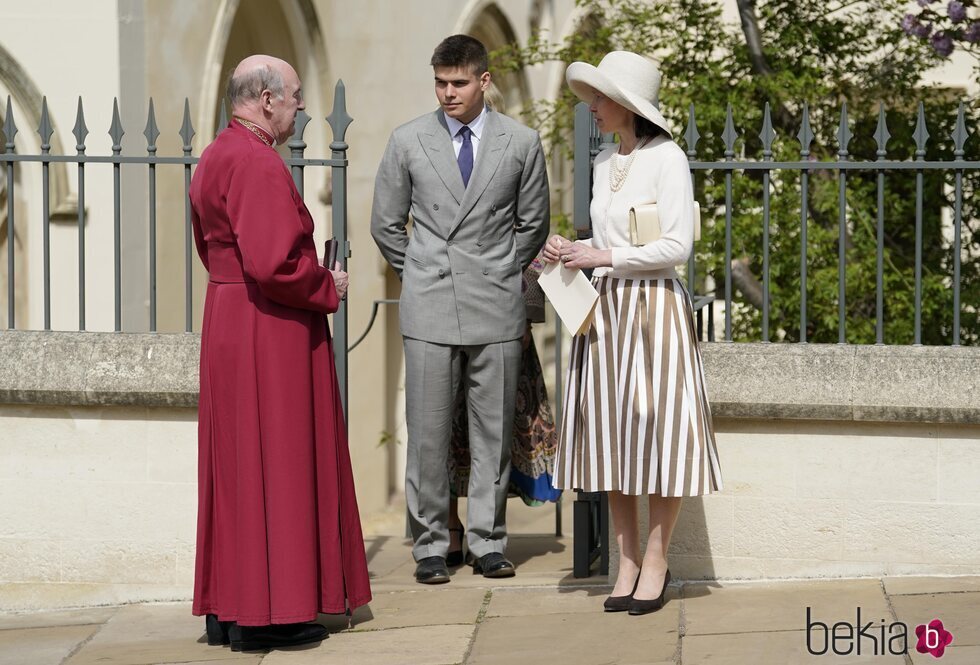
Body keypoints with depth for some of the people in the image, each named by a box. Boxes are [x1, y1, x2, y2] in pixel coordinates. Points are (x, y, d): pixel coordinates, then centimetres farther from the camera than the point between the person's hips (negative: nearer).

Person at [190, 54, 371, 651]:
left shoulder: (216, 159, 13)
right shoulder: (260, 164, -19)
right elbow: (272, 265, -27)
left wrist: (314, 273, 15)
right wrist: (327, 287, -9)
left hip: (227, 322, 10)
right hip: (271, 333, -10)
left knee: (236, 466, 13)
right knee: (274, 463, -5)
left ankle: (227, 608, 17)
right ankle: (265, 615, -2)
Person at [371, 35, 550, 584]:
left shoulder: (521, 143, 4)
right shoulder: (408, 142, 4)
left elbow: (533, 224, 13)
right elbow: (386, 224, 12)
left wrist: (501, 274, 12)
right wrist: (423, 276, 11)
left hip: (496, 310, 0)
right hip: (429, 311, 0)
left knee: (494, 431, 4)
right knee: (428, 434, -1)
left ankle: (488, 543, 13)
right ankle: (431, 546, 7)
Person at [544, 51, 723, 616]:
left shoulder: (666, 158, -9)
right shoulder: (604, 162, 13)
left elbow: (677, 246, -14)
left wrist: (603, 257, -14)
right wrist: (572, 251, 3)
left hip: (654, 308, -7)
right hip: (605, 309, 7)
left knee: (658, 431, -3)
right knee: (610, 434, 7)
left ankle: (657, 561, 7)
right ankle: (628, 560, 15)